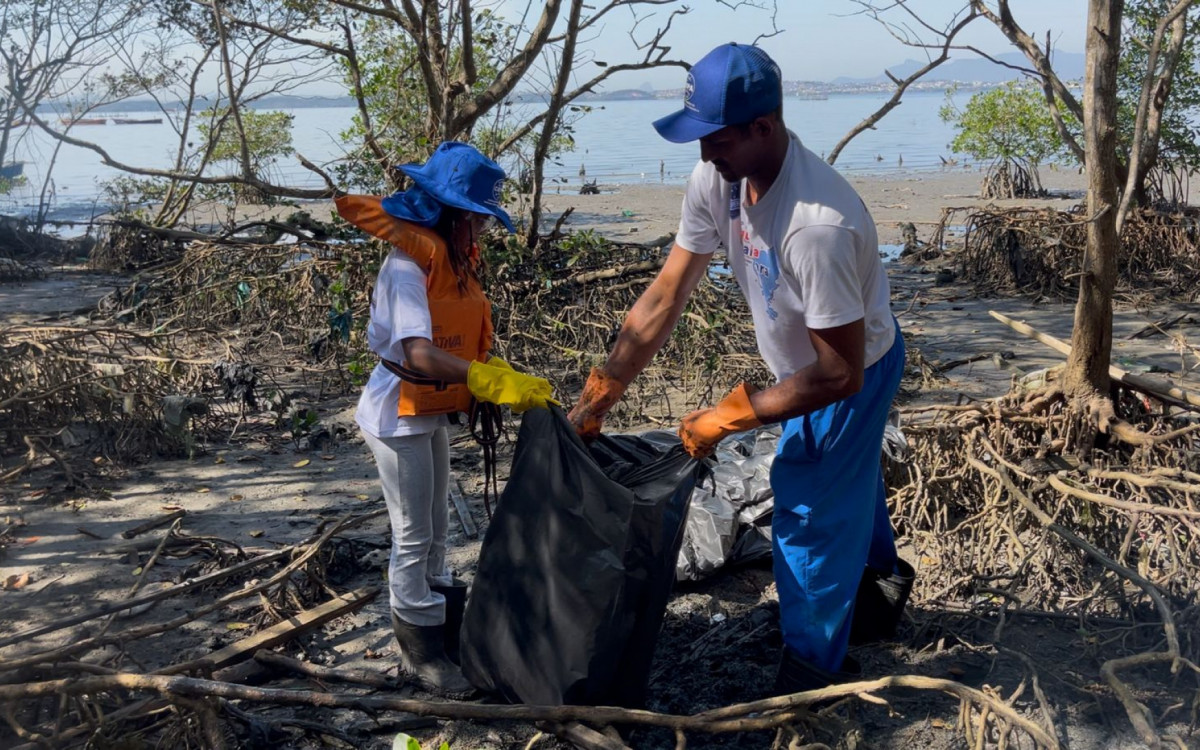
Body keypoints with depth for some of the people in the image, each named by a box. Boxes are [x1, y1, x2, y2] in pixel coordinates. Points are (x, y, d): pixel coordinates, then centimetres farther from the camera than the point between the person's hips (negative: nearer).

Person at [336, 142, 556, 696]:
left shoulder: (459, 259, 5)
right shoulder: (409, 262, -23)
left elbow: (467, 343, 1)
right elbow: (418, 352, -36)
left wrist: (510, 381, -14)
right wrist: (492, 382, -44)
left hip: (433, 413, 9)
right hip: (399, 415, -9)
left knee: (436, 531, 20)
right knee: (414, 537, 3)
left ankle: (443, 634, 35)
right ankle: (421, 652, 18)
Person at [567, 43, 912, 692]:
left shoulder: (816, 224, -43)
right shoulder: (717, 180, -20)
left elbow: (840, 375, -36)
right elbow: (664, 297, -15)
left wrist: (727, 418, -30)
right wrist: (595, 400, -16)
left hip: (852, 376, -8)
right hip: (805, 363, 8)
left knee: (809, 516, 4)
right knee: (848, 476, 31)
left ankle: (809, 675, 28)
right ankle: (879, 571, 61)